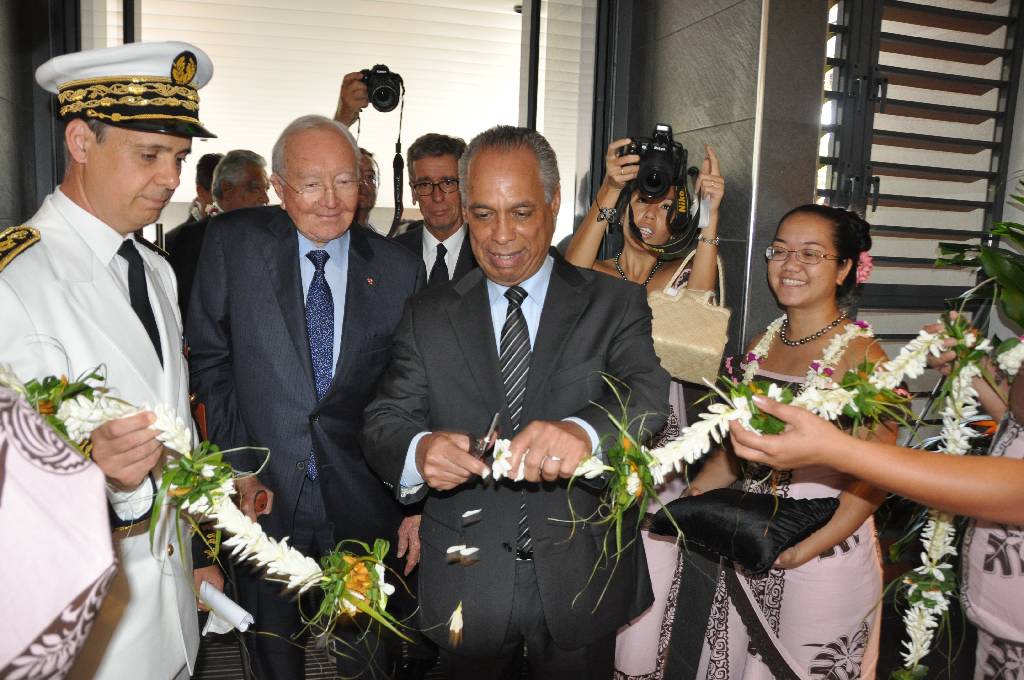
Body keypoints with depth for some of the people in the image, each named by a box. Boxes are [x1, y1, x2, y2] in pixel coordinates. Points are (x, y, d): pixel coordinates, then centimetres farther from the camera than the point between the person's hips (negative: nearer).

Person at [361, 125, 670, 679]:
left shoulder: (614, 305, -4)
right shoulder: (428, 315, 1)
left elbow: (649, 392, -19)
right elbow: (383, 420, -4)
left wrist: (585, 430, -41)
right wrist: (417, 450, -28)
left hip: (581, 589, -1)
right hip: (465, 587, 2)